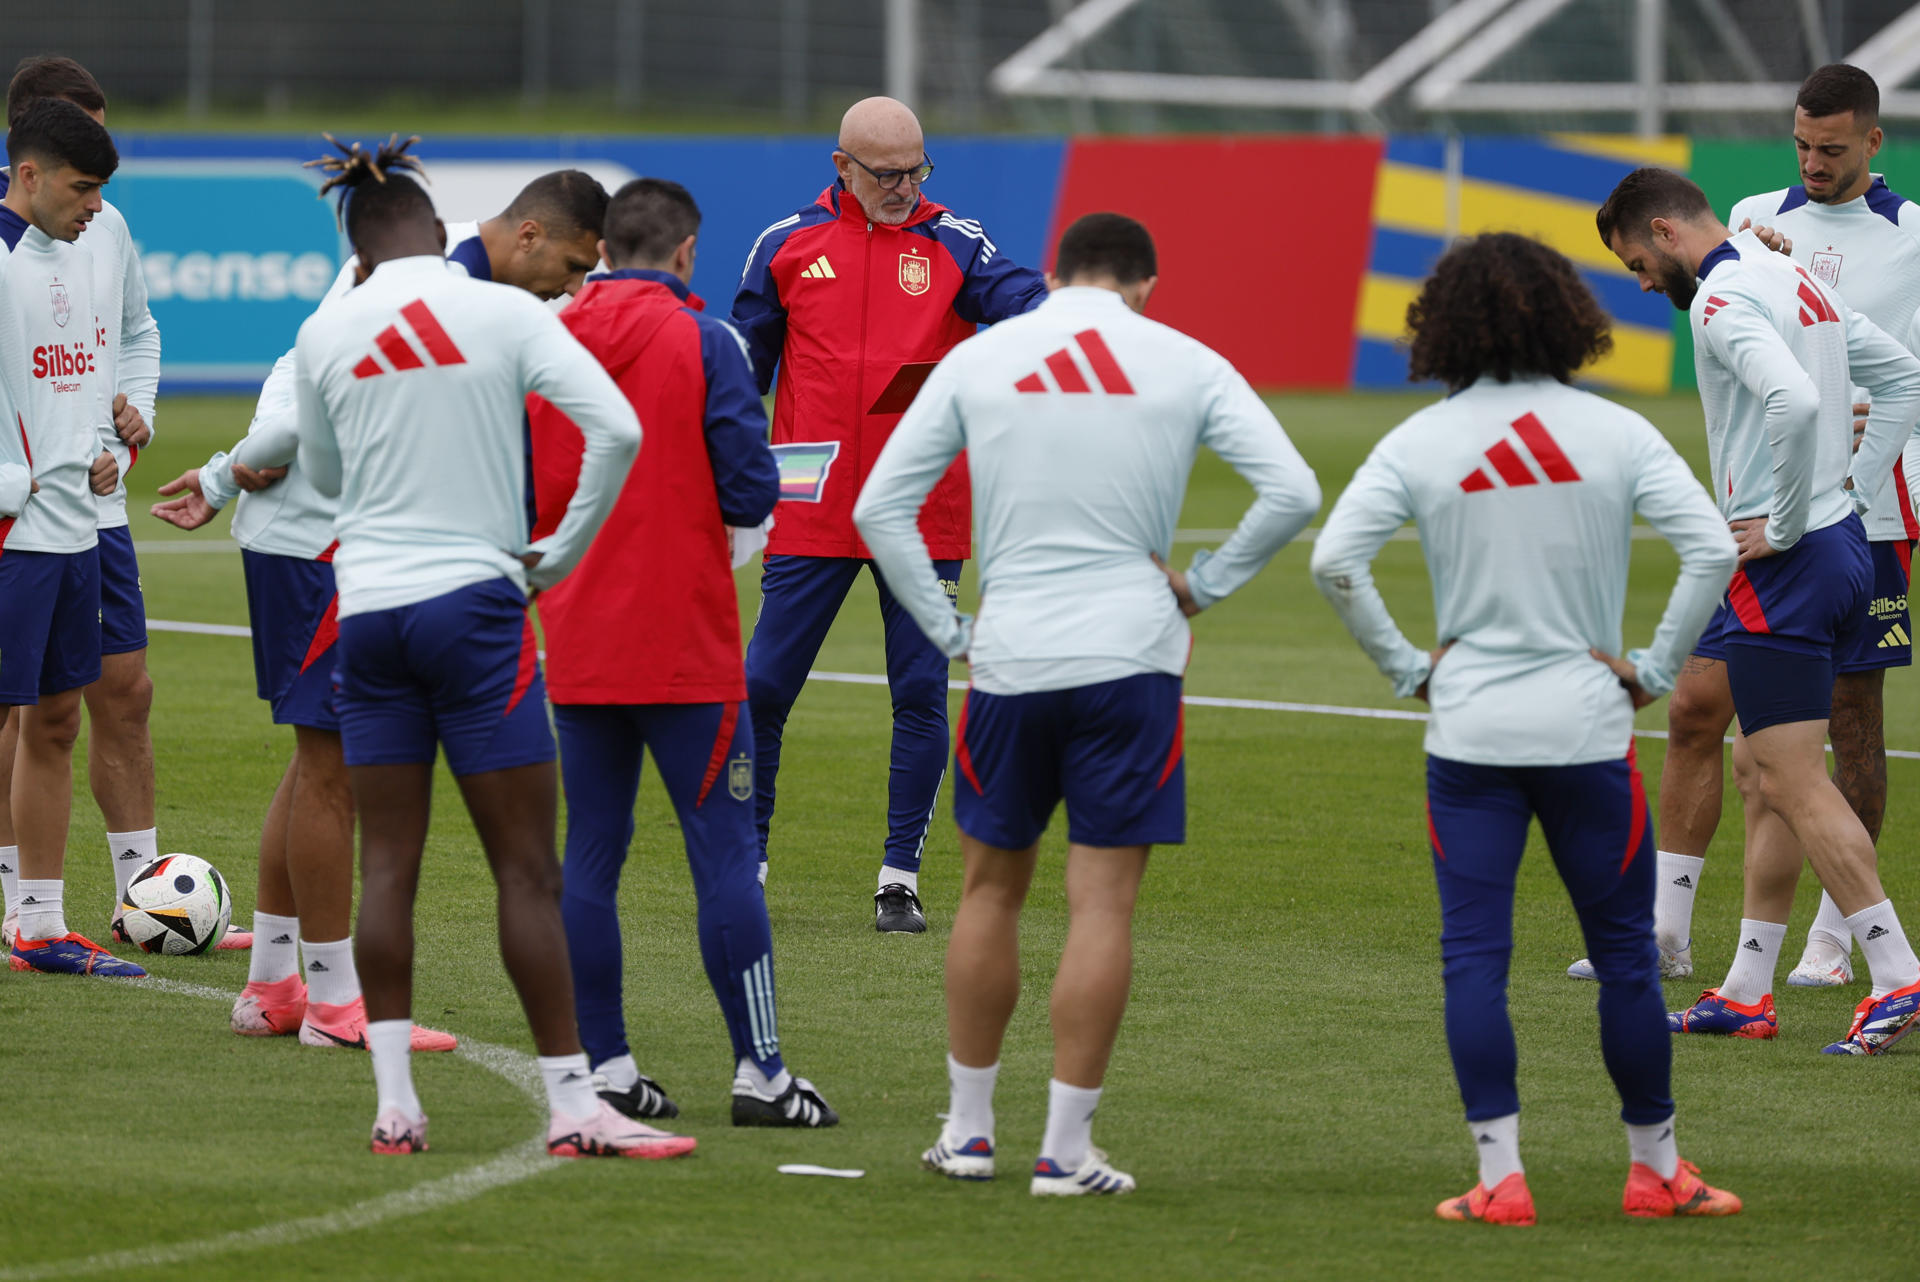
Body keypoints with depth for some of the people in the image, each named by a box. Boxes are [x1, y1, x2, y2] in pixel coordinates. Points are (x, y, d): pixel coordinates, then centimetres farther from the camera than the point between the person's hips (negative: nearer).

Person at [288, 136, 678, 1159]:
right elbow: (616, 430, -13)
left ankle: (394, 1105, 5)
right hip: (472, 601, -3)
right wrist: (562, 554, -2)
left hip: (367, 604, 3)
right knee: (527, 870, -1)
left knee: (387, 865, 7)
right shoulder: (502, 313, -5)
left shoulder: (326, 334, 3)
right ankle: (573, 1105, 0)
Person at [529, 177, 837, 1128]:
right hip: (684, 646, -4)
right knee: (725, 853, -1)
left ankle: (606, 1070, 8)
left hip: (577, 647, 4)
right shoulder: (704, 343, -9)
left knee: (590, 859, 8)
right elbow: (750, 494, -12)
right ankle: (759, 1071, -2)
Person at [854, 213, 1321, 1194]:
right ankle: (1066, 1148, -1)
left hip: (1009, 660, 1)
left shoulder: (977, 358, 6)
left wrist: (945, 628, 8)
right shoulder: (1187, 366, 2)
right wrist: (1203, 586, 5)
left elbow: (880, 506, 4)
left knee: (991, 887, 15)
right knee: (1103, 900, 1)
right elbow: (1292, 492, -3)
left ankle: (969, 1129, 20)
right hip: (1132, 657, -1)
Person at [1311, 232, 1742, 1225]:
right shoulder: (1616, 434, -3)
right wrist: (1656, 667, 0)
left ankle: (1500, 1177, -2)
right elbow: (1712, 549, -10)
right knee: (1624, 953, 10)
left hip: (1468, 732, 0)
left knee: (1474, 953, 4)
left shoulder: (1419, 444, -2)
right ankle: (1654, 1168, 18)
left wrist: (1404, 665, 1)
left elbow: (1334, 560, -10)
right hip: (1587, 725, 0)